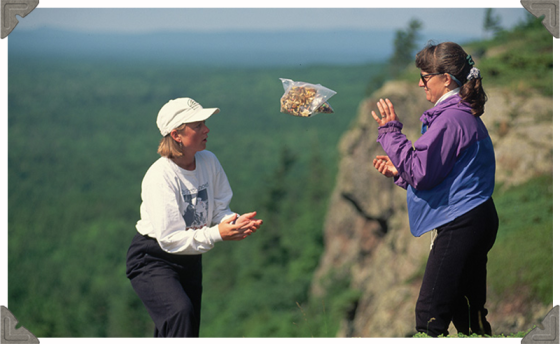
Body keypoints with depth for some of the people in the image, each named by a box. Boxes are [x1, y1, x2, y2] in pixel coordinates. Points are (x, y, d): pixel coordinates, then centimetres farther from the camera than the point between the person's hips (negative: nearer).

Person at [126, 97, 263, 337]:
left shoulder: (209, 162, -3)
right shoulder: (159, 177, -24)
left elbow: (219, 210, 2)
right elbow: (169, 238, -27)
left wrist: (235, 222, -21)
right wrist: (217, 234, -36)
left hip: (190, 258, 7)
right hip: (152, 260, -7)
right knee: (180, 313, -31)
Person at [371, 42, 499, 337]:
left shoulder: (451, 118, -15)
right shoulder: (464, 115, 19)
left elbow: (421, 173, -19)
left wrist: (391, 132, -12)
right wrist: (399, 172, 16)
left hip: (461, 224, -11)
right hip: (475, 220, 11)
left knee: (429, 315, -12)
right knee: (469, 315, 15)